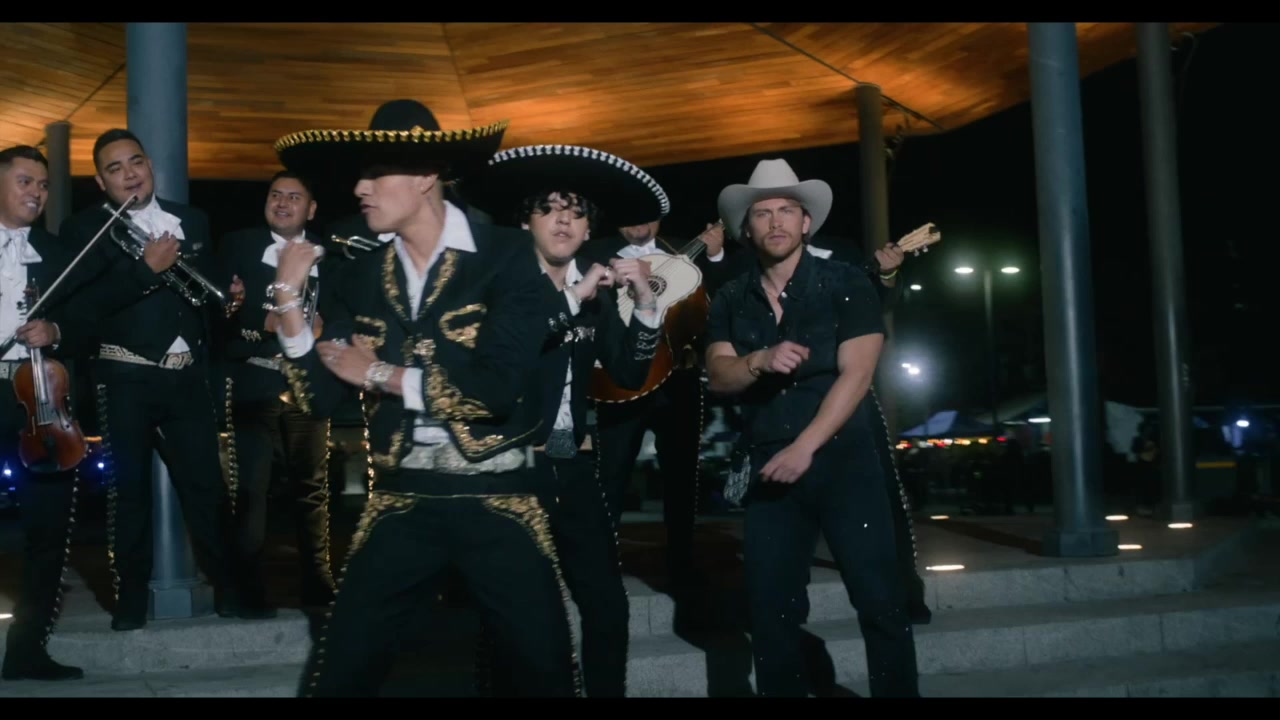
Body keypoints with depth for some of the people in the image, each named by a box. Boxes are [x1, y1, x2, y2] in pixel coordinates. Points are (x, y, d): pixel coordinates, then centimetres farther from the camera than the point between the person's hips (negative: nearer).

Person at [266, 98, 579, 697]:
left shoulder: (507, 255, -9)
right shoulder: (360, 277, 5)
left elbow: (499, 384, -19)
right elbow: (320, 400, 2)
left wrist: (382, 375, -10)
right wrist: (288, 299, -9)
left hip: (496, 500, -3)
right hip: (400, 505, 4)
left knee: (548, 672, 6)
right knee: (335, 674, 4)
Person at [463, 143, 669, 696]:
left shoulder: (595, 292, 8)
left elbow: (630, 374, 3)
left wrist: (646, 306, -11)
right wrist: (573, 299, -23)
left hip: (574, 466, 4)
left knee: (608, 606, 3)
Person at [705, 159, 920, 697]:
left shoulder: (846, 284, -2)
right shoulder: (731, 299, 8)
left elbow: (856, 374, -10)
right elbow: (718, 376, -2)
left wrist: (804, 448, -17)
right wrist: (760, 360, -23)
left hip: (844, 459, -3)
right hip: (767, 467, 3)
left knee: (881, 602, -5)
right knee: (770, 611, 5)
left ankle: (899, 692, 10)